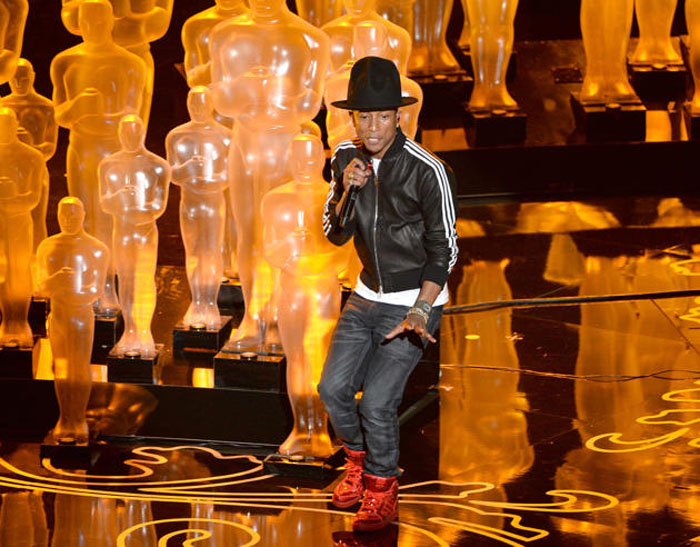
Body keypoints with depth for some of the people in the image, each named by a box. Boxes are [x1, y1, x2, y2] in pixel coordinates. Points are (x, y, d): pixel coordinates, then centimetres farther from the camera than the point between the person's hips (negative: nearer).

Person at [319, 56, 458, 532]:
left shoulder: (427, 171, -20)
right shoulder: (346, 158, -2)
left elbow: (444, 249, -14)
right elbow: (336, 233, 4)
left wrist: (420, 311, -23)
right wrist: (348, 191, -16)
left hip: (416, 301, -6)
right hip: (368, 297, 6)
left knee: (377, 402, -12)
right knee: (334, 388, 3)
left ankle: (382, 495, 11)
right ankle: (361, 462, 32)